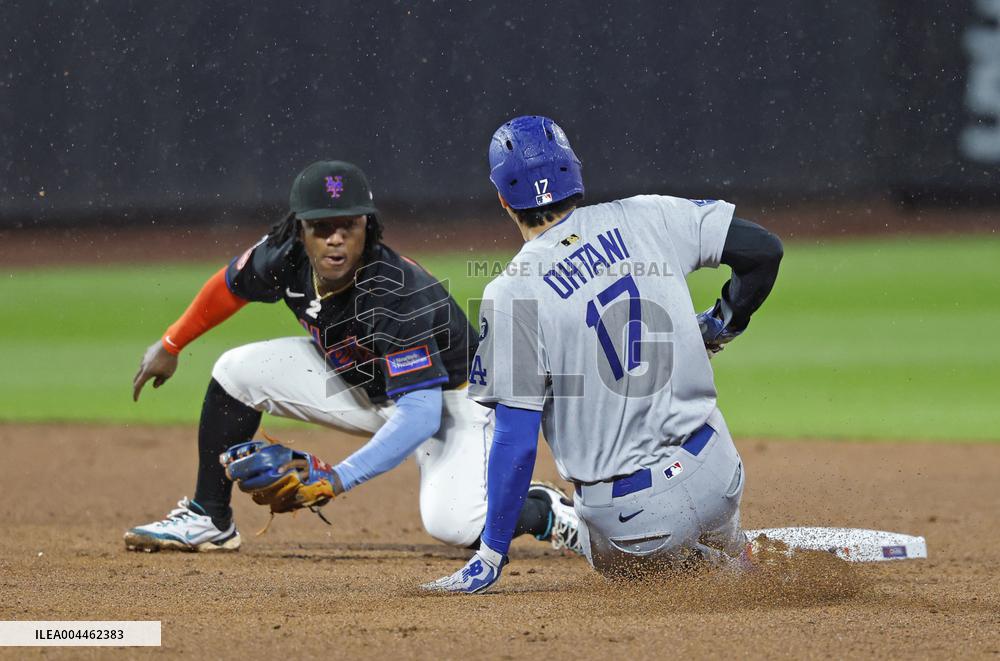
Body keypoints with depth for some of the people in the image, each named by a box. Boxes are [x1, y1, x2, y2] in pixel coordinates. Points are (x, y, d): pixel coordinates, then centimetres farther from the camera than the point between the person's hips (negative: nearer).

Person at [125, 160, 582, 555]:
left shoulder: (398, 295, -37)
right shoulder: (286, 257, -19)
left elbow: (421, 415, -42)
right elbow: (231, 285, 5)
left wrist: (336, 480, -48)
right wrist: (170, 346, 15)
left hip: (450, 399, -7)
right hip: (362, 388, 7)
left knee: (451, 525, -32)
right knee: (238, 371, -6)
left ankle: (547, 511, -2)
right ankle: (209, 518, 7)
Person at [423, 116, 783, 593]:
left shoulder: (512, 294, -13)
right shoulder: (644, 219, -1)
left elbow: (516, 441, -14)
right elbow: (764, 249, 1)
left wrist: (490, 557, -7)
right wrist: (723, 323, 21)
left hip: (631, 514, -5)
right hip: (718, 477, 5)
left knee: (621, 567, 29)